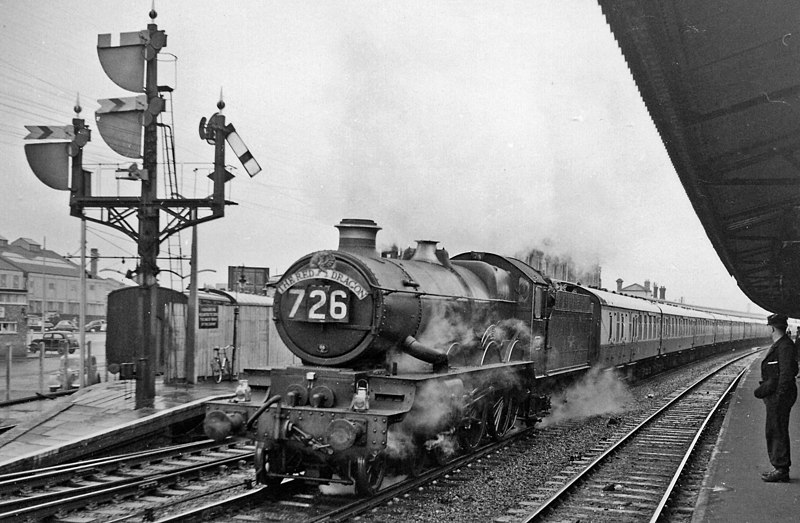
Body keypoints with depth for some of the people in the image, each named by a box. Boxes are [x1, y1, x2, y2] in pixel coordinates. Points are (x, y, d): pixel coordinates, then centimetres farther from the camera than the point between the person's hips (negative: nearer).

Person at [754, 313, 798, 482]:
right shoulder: (778, 345, 15)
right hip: (774, 395, 10)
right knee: (774, 432, 14)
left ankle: (781, 470, -1)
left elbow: (786, 374, -20)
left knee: (777, 432, -6)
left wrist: (779, 397, -21)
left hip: (779, 395, -10)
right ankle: (780, 469, 20)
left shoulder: (785, 346, -16)